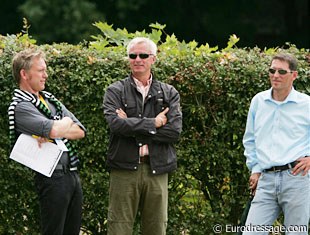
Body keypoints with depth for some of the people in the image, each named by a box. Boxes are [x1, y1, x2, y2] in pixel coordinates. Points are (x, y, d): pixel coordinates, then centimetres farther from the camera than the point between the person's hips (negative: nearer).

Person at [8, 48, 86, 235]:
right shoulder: (21, 107, -9)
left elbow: (80, 131, 7)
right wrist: (66, 122, -1)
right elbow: (54, 130, -24)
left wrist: (54, 132, -11)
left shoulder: (50, 99, 15)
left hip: (73, 175, 8)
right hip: (52, 176, -8)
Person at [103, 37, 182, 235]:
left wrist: (132, 126, -8)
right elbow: (115, 123, -13)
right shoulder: (116, 91, 6)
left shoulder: (169, 94, 10)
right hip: (124, 170, -2)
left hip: (156, 171, 2)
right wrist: (153, 123, -9)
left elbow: (174, 131, -5)